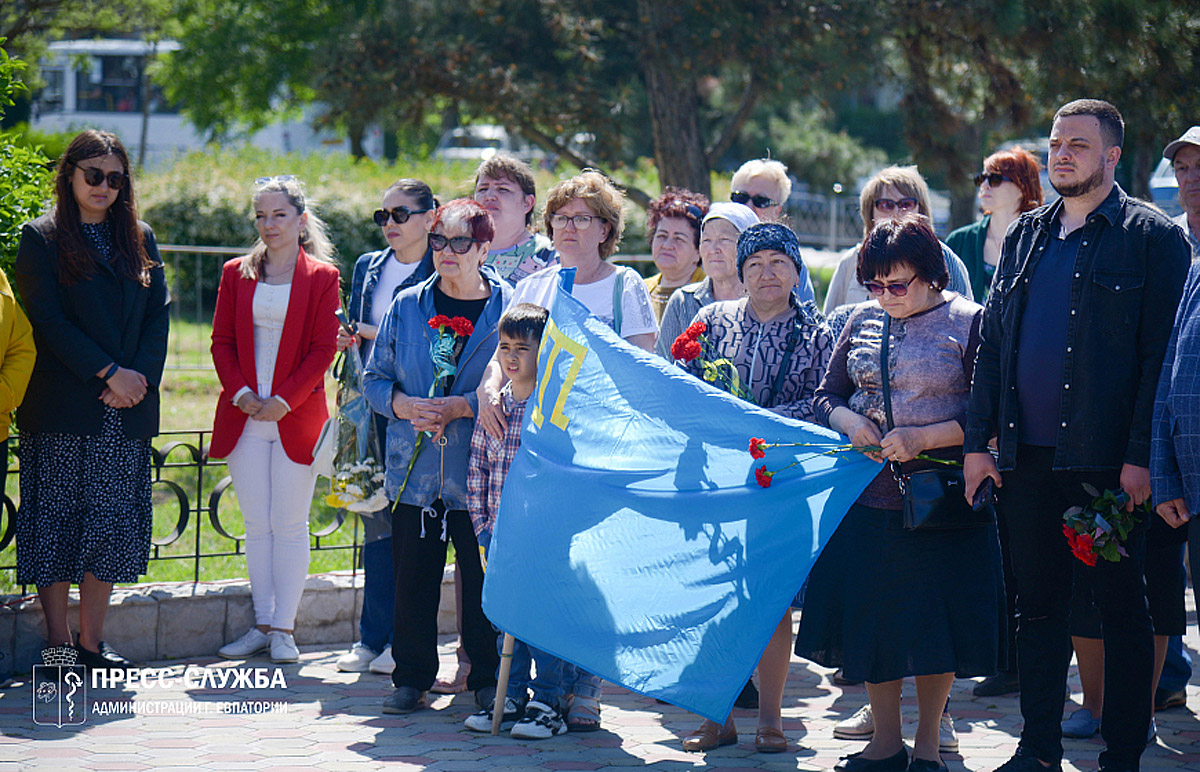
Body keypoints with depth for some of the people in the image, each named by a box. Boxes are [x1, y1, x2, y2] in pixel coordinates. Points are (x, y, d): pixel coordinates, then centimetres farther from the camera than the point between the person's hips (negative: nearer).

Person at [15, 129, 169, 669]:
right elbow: (48, 320, -7)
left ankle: (92, 643, 9)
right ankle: (58, 641, 3)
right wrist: (110, 373, -13)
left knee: (114, 525, 3)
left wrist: (141, 377, -7)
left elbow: (159, 315, 9)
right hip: (62, 411, -4)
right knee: (56, 521, -3)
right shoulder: (41, 239, 1)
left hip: (127, 410, 4)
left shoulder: (139, 239, 15)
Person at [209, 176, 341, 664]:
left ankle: (283, 628, 4)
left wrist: (284, 400, -12)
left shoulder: (322, 277, 0)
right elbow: (221, 341, 7)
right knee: (256, 525, 6)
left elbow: (323, 349, -5)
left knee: (290, 525, -1)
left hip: (296, 417, -3)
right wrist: (239, 392, -8)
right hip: (244, 418, 3)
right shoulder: (236, 274, 9)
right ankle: (262, 624, 12)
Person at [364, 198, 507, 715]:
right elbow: (375, 378, 12)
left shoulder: (509, 309, -1)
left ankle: (488, 678, 13)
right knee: (413, 577, 5)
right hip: (413, 469, 3)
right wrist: (405, 405, -8)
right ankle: (412, 677, 15)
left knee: (484, 577, 0)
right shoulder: (407, 306, 10)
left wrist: (456, 408, -15)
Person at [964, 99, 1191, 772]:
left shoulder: (1153, 237, -3)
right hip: (1027, 457, 5)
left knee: (1123, 609, 2)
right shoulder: (1025, 236, 14)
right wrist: (978, 440, 8)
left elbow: (1163, 354, -8)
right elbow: (992, 342, 16)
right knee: (1038, 605, 10)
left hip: (1107, 460, -5)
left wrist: (1141, 457, -14)